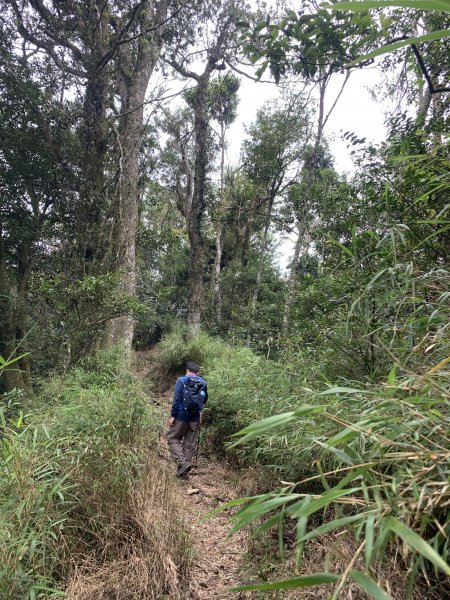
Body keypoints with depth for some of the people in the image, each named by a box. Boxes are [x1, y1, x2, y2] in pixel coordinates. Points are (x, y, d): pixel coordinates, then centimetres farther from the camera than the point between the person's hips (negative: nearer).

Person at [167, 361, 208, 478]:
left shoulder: (181, 381, -6)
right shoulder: (203, 383, 3)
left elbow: (176, 399, -13)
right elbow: (204, 400, 13)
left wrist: (172, 416, -10)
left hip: (181, 417, -3)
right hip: (196, 418, 4)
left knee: (173, 438, 11)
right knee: (190, 444, 12)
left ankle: (182, 461, -9)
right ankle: (183, 472, 18)